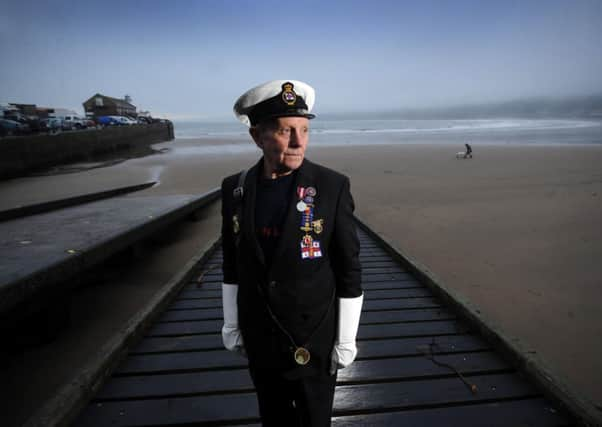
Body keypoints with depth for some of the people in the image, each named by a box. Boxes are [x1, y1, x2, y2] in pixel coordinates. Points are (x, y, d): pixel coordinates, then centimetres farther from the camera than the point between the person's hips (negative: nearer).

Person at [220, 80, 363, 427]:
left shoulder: (333, 186, -18)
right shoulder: (235, 188, -7)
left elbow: (349, 270, -12)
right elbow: (233, 263, 3)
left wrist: (346, 339, -8)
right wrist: (232, 323, 8)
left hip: (316, 339, -3)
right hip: (259, 337, 3)